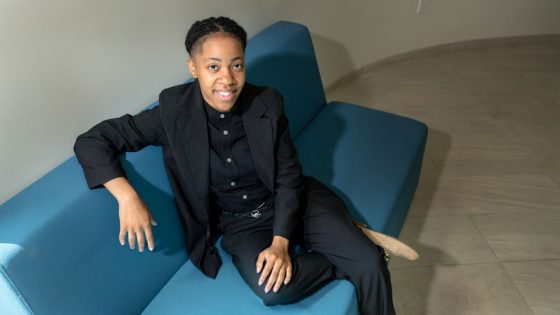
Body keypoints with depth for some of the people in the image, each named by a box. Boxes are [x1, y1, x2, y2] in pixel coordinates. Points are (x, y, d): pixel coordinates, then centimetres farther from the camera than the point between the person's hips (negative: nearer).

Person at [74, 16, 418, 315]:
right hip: (239, 222, 0)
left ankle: (357, 241, 18)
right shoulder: (173, 112, -17)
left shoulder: (268, 103, -13)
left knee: (371, 264, -18)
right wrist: (128, 196, -30)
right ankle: (350, 242, -6)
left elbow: (289, 179, -8)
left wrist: (280, 243, -20)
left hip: (293, 203, 1)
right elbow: (91, 141, -13)